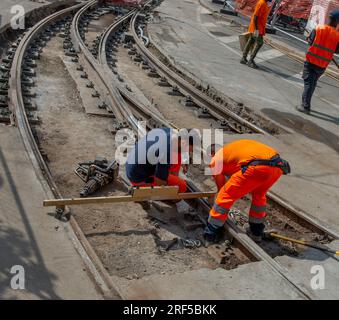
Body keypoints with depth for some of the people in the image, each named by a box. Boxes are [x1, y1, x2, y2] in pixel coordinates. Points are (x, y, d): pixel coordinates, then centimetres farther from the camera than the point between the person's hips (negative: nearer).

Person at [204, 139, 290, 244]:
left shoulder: (215, 161, 21)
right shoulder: (235, 147, 39)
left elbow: (221, 187, 28)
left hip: (258, 167, -7)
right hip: (278, 165, 7)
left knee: (226, 195, 11)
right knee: (259, 194, 33)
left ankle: (209, 235, 18)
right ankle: (256, 231, 41)